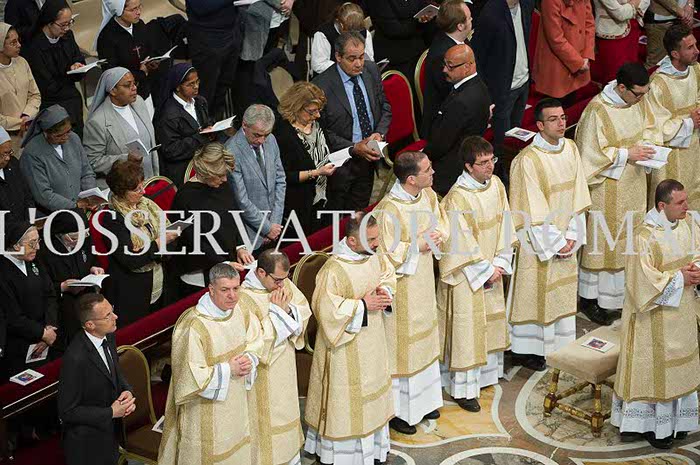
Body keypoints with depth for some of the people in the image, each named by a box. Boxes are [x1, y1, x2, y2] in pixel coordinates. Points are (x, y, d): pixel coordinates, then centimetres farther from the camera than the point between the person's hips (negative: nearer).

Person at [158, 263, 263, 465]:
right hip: (206, 413, -7)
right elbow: (191, 376, -26)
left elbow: (255, 342, 12)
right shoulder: (193, 326, -27)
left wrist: (249, 359, -9)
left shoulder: (239, 311, -6)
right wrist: (228, 370, -20)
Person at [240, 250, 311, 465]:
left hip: (285, 365, 7)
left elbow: (305, 310, 0)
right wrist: (277, 312, -23)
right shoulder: (245, 298, -24)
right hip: (263, 373, -7)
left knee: (285, 410, 20)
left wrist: (288, 308, -20)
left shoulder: (284, 284, -2)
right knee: (266, 416, 5)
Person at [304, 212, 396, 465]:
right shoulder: (333, 270, -28)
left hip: (372, 341, 8)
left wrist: (385, 289, -7)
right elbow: (326, 310, -27)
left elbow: (387, 272, 14)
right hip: (346, 346, -8)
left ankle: (371, 442, 39)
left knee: (372, 391, 21)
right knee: (345, 398, 6)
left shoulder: (373, 255, -5)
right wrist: (363, 305, -23)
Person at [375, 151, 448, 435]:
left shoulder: (428, 196, -3)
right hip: (401, 286, -8)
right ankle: (397, 410, 20)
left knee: (423, 341, 21)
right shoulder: (389, 209, -26)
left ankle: (422, 400, 38)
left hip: (424, 281, 8)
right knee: (400, 346, 5)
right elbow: (386, 254, -23)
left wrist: (436, 236, -9)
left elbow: (441, 223, 12)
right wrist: (418, 246, -22)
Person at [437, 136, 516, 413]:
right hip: (466, 273, -7)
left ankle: (486, 372, 40)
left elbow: (504, 225, 2)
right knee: (465, 328, 3)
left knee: (491, 320, 20)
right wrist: (487, 271, -14)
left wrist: (499, 264, -5)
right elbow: (463, 243, -21)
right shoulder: (457, 198, -24)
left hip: (491, 269, 7)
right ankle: (462, 389, 14)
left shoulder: (496, 185, -3)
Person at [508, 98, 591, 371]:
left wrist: (571, 236, -3)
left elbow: (578, 197, 3)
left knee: (563, 292, 15)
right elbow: (533, 211, -19)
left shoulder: (570, 149, 1)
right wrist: (556, 242, -14)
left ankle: (559, 345, 29)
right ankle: (525, 350, 17)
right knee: (533, 293, 4)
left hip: (565, 239, 6)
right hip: (539, 241, -6)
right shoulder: (527, 160, -20)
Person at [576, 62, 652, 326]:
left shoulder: (637, 101, -2)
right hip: (608, 189, -7)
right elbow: (590, 154, -19)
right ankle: (590, 297, 19)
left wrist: (644, 147, -5)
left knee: (629, 239, 15)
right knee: (602, 242, 4)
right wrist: (626, 155, -22)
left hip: (633, 184, 7)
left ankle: (620, 294, 29)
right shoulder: (597, 111, -24)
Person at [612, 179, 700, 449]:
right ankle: (649, 423, 19)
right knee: (652, 367, 5)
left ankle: (674, 420, 31)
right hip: (655, 316, -7)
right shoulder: (645, 237, -23)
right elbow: (643, 280, -22)